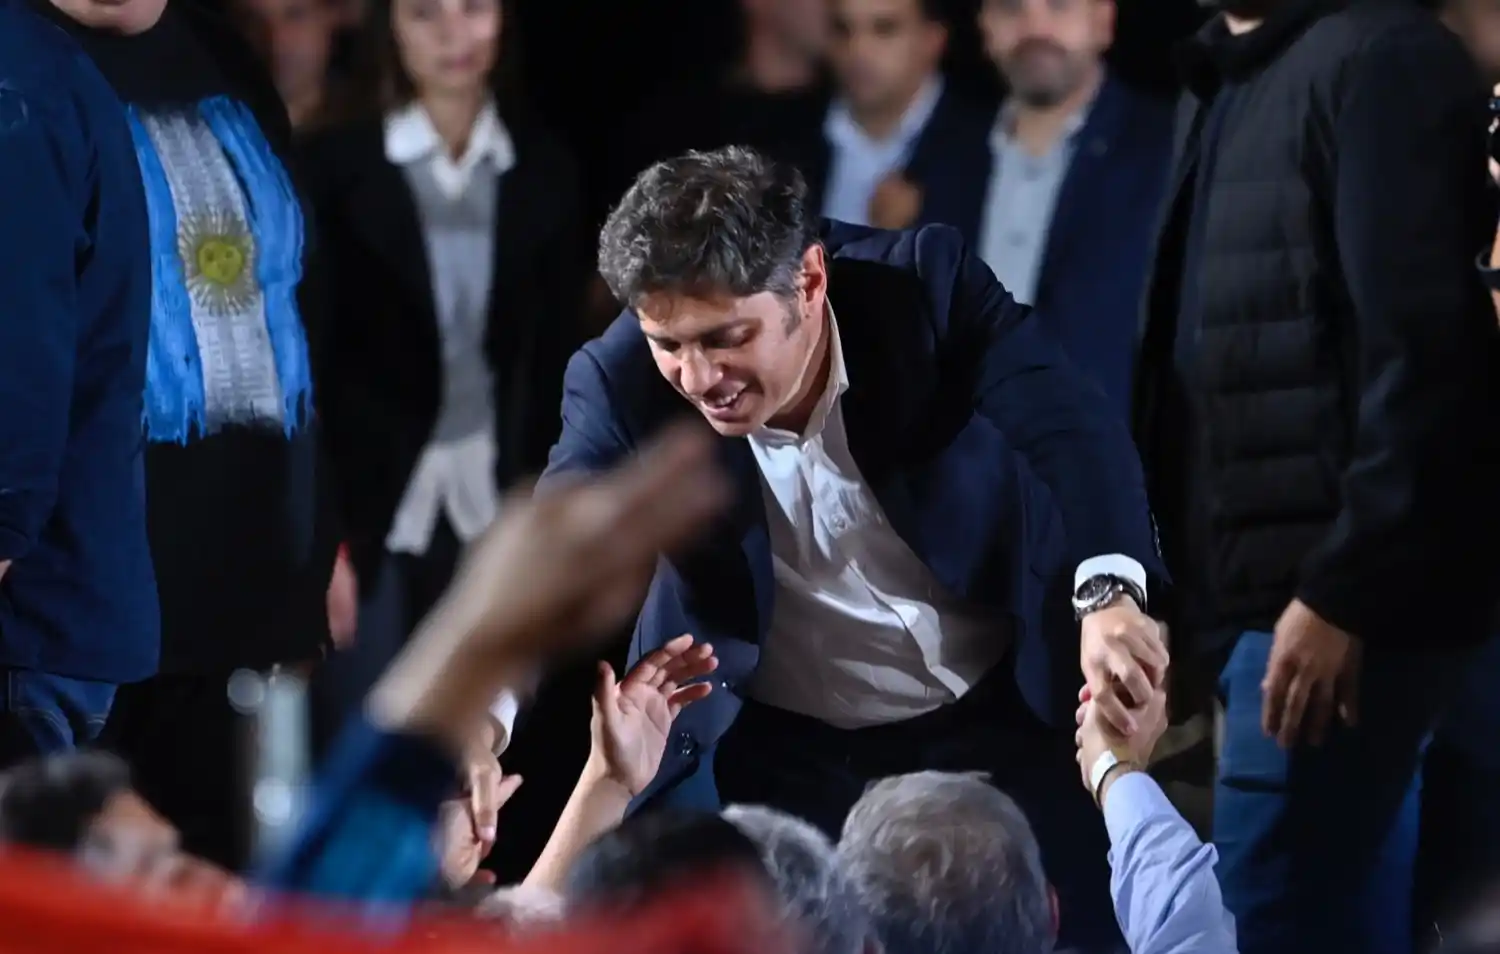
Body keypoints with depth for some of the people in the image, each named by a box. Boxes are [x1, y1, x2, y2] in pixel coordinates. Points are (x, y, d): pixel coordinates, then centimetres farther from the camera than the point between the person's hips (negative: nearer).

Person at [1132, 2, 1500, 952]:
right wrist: (1192, 588, 12)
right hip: (1260, 588, 9)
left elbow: (1421, 351, -18)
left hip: (1341, 596, -9)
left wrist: (1339, 590, -20)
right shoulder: (1232, 80, 17)